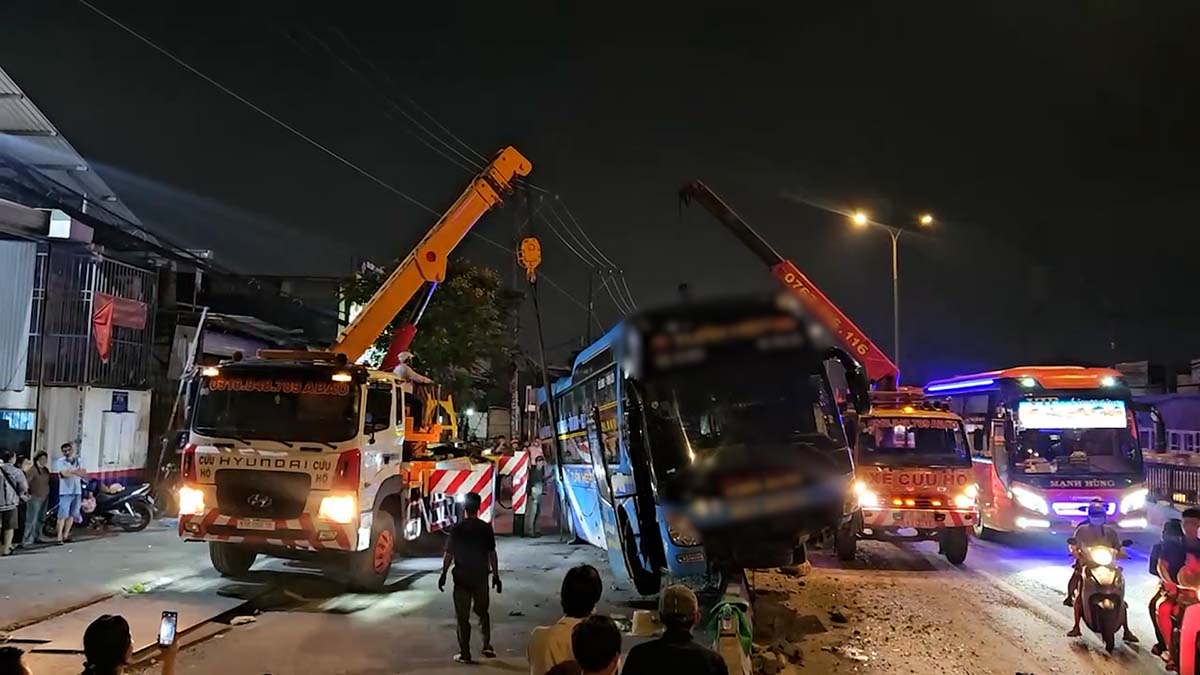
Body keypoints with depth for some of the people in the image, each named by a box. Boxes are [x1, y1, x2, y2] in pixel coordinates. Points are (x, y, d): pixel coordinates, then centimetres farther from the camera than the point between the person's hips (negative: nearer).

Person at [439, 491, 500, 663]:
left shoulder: (456, 529, -9)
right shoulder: (486, 528, -4)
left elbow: (448, 554, -8)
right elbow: (492, 554, -2)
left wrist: (443, 575, 3)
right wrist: (496, 575, 6)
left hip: (462, 577, -2)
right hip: (481, 577, 2)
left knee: (462, 616, 6)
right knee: (483, 612, 20)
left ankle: (465, 654, 7)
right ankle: (487, 646, 9)